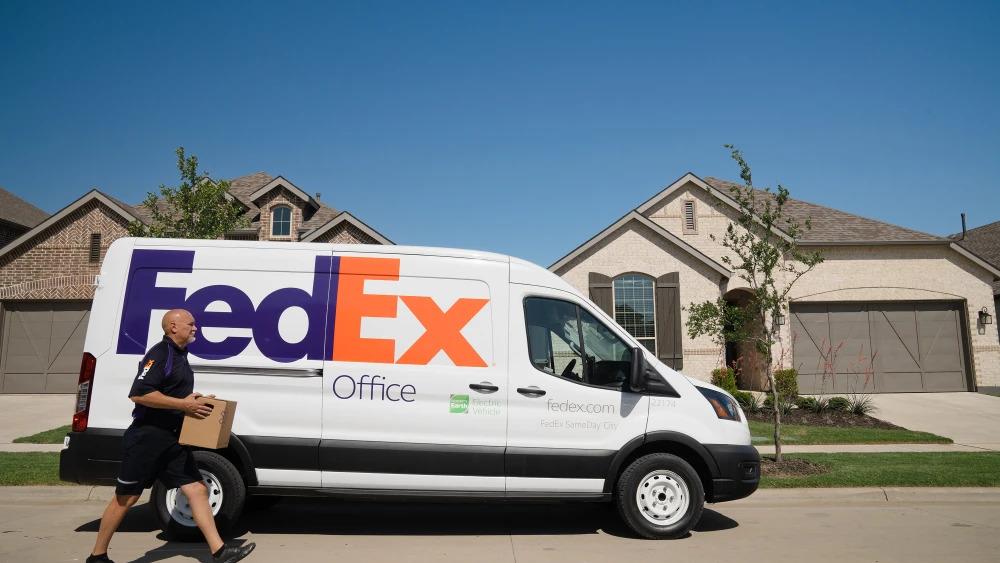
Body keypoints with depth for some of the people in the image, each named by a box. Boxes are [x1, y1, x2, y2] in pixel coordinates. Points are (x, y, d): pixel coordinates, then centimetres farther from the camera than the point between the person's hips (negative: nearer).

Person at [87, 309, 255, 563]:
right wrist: (184, 404, -23)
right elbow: (139, 394, -25)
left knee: (196, 489, 1)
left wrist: (194, 401, 10)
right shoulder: (160, 353, -15)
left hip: (172, 439, 9)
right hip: (147, 437, -8)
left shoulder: (180, 355, 14)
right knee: (125, 498, 6)